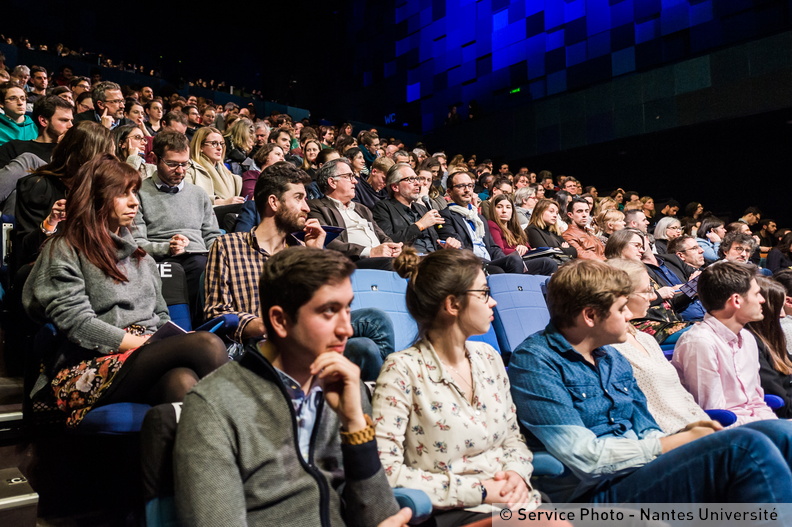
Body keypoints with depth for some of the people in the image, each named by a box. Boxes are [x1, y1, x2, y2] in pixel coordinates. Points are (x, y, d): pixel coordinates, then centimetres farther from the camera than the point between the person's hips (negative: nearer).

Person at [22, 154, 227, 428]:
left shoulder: (137, 252, 25)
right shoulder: (63, 251, 5)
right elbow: (78, 325, -7)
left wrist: (173, 342, 0)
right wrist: (147, 343, -13)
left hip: (148, 359, 6)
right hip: (91, 370, -5)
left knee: (181, 381, -34)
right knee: (207, 345, -32)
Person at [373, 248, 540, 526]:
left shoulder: (489, 358, 8)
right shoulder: (403, 370, -13)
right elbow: (386, 470, -18)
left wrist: (517, 473, -6)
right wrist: (478, 490, -16)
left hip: (516, 501, 7)